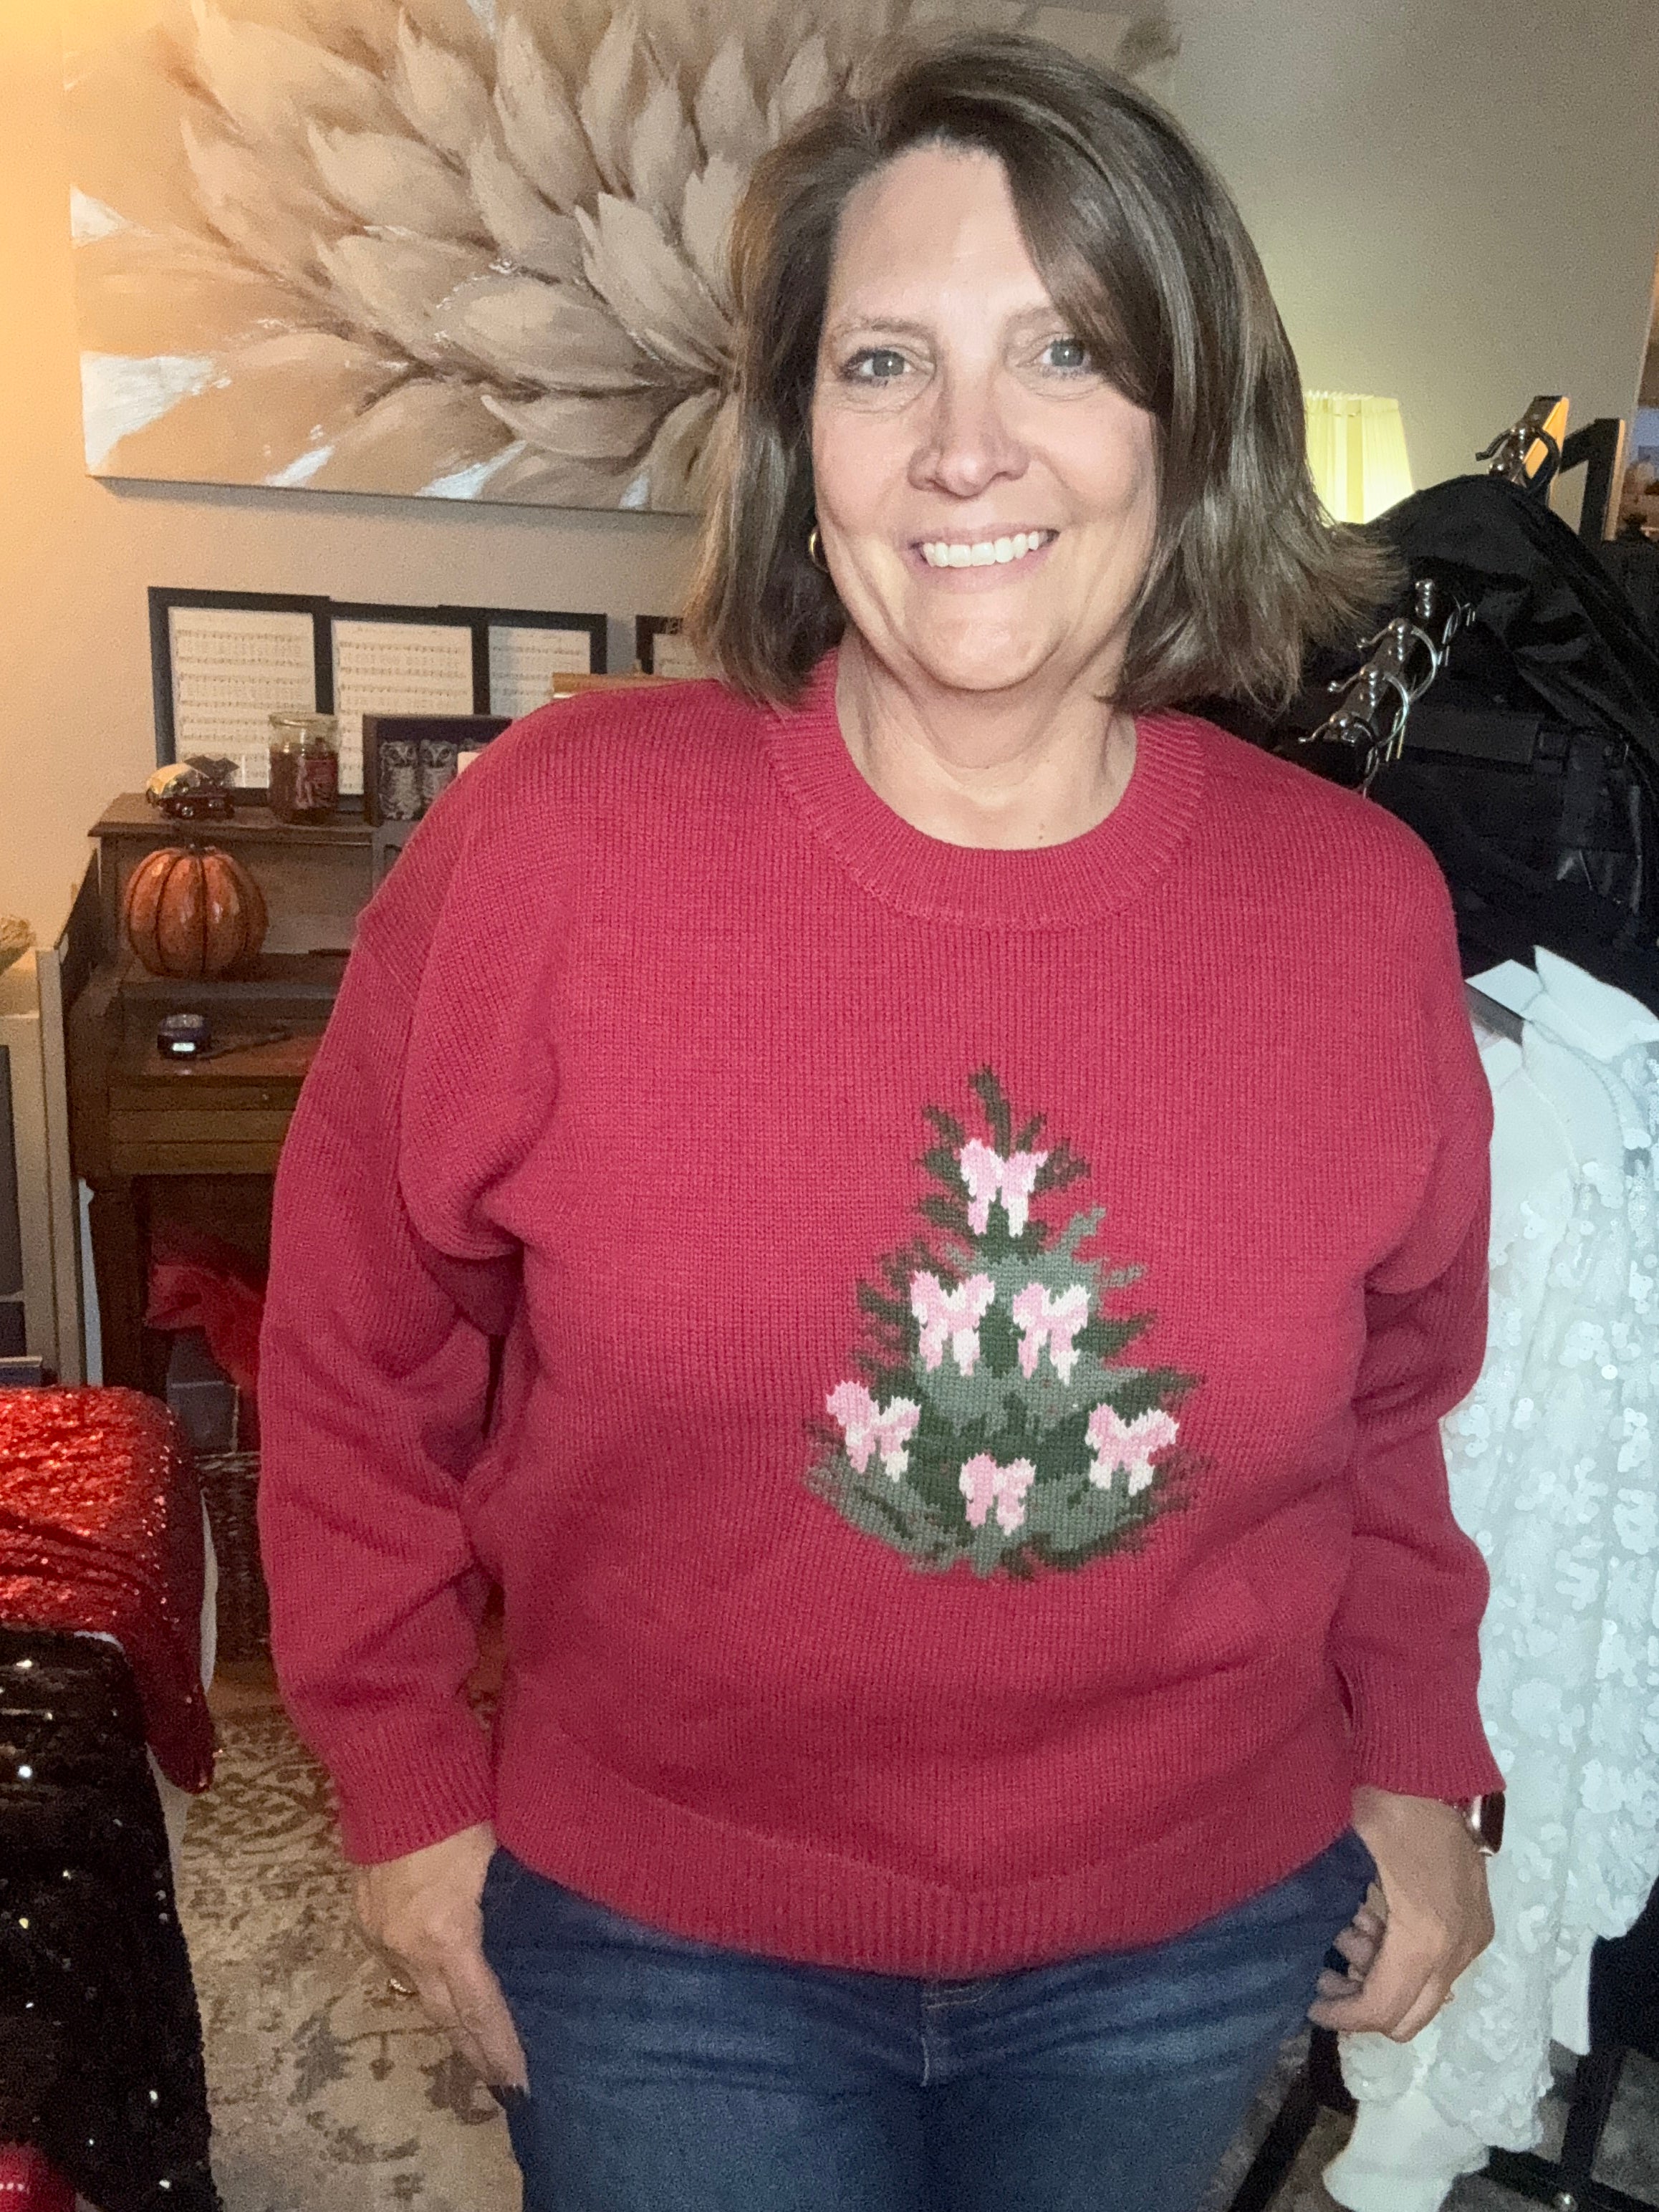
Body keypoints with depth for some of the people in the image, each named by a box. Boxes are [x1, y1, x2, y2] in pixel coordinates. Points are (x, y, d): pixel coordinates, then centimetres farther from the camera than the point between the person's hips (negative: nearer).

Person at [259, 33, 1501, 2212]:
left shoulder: (1365, 907, -11)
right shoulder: (551, 837, -18)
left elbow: (1391, 1395, 5)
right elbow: (364, 1340, -6)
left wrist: (1418, 1761, 8)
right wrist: (405, 1775, -1)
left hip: (1193, 1949, 3)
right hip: (663, 1950, -2)